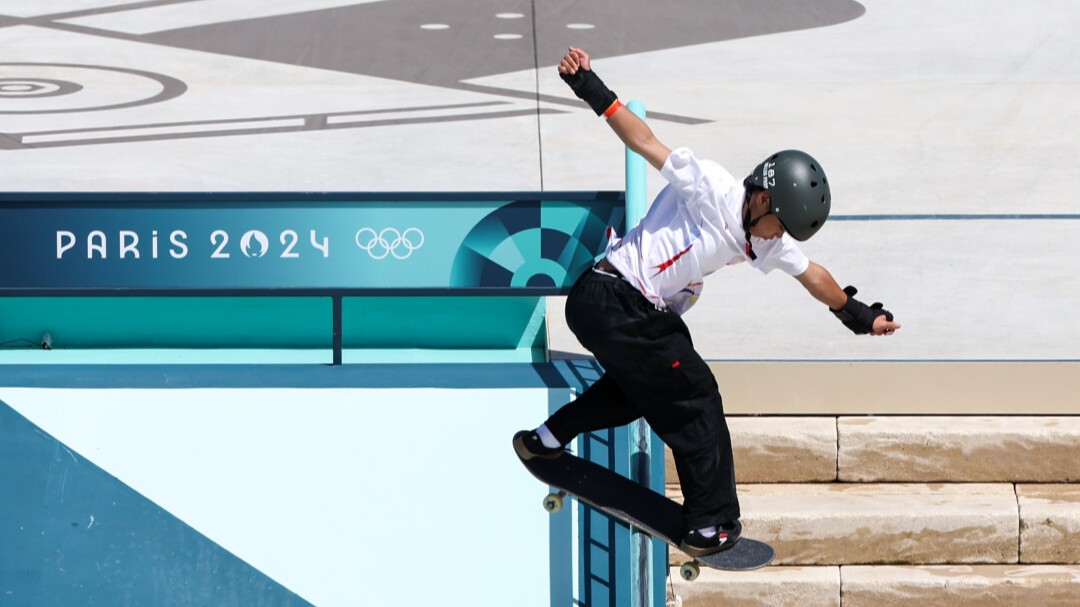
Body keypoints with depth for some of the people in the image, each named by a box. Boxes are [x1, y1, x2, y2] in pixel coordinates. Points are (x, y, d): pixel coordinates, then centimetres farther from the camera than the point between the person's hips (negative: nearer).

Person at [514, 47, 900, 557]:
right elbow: (646, 142, -18)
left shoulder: (766, 241, 10)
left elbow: (810, 274, 24)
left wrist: (858, 315, 33)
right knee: (694, 397, -2)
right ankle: (711, 526, 4)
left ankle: (544, 439, 38)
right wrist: (595, 93, -27)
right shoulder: (712, 187, -15)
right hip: (615, 301, -9)